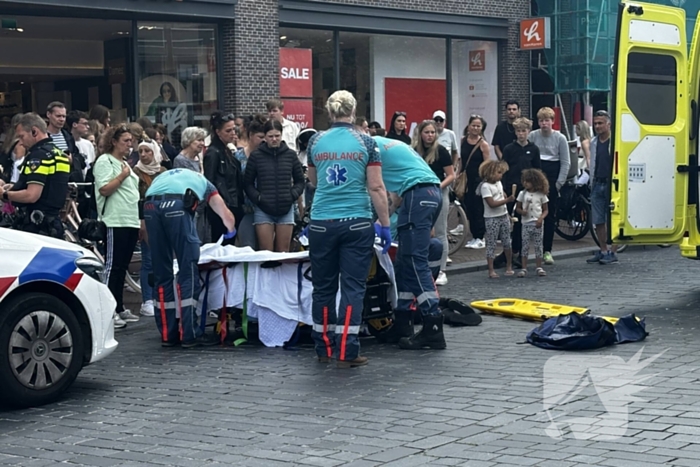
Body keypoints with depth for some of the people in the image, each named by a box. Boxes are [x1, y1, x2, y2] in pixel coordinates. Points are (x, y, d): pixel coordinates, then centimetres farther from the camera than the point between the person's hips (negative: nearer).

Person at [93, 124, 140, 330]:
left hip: (131, 222, 9)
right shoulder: (104, 162, -6)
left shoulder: (125, 163, 21)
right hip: (114, 222, -9)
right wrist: (122, 176, -13)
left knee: (122, 267, 11)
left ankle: (119, 308, 16)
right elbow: (104, 189, -18)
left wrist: (140, 221, 20)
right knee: (112, 267, -9)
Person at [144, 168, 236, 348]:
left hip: (150, 205, 4)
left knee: (161, 273, 11)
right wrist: (230, 232, 58)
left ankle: (168, 334, 14)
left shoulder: (163, 177, 42)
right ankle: (190, 334, 0)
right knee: (188, 271, 3)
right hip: (176, 205, -3)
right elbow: (227, 217, 36)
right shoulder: (203, 182, 36)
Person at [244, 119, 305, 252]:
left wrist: (293, 195, -3)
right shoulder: (256, 156, 0)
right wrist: (257, 197, -10)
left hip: (286, 209, 2)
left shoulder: (290, 155, 5)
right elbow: (248, 183, 5)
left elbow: (300, 181, 13)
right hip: (263, 210, -2)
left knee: (283, 252, 3)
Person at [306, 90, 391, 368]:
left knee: (324, 286, 13)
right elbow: (376, 187, -6)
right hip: (357, 223, -2)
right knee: (353, 287, 1)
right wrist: (385, 225, 0)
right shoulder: (365, 143, -3)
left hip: (321, 223, 2)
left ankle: (324, 348, 19)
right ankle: (346, 352, -3)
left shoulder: (316, 142, 4)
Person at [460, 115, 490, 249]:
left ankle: (480, 238, 8)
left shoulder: (483, 144, -6)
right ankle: (474, 237, 17)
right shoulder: (463, 140, 5)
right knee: (468, 208, 7)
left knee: (478, 209, 0)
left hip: (478, 180, -4)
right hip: (466, 179, 4)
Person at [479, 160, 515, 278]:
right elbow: (492, 203, -21)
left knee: (507, 242, 11)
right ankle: (491, 270, -3)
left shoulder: (499, 183, 10)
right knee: (491, 244, -4)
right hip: (492, 218, -7)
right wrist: (507, 200, -23)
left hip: (504, 216, 7)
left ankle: (509, 266, 22)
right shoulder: (485, 186, -15)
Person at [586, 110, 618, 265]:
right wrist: (592, 184, 15)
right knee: (598, 221, 8)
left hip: (611, 184, -6)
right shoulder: (593, 143, 13)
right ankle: (603, 251, 18)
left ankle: (613, 252, 3)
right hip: (597, 184, 6)